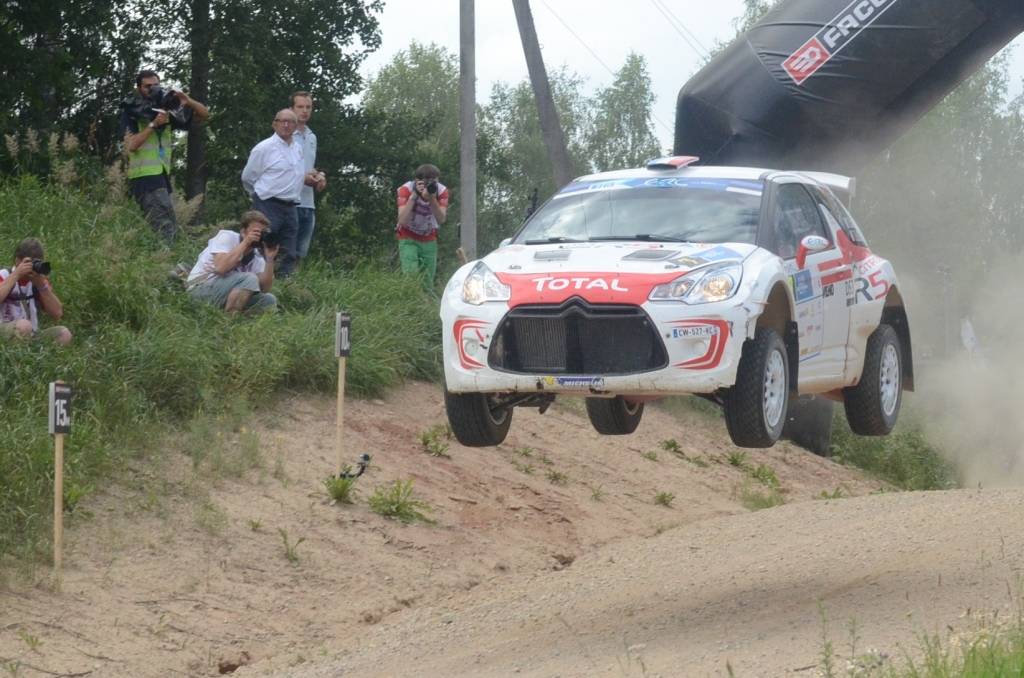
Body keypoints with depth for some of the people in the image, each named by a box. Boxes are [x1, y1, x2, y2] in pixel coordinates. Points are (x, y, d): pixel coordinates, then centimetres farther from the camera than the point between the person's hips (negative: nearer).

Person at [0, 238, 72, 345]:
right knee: (24, 325, -36)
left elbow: (57, 314, -1)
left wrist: (41, 285, -10)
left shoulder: (39, 279, 10)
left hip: (31, 337, 5)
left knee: (64, 333, -19)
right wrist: (16, 275, -21)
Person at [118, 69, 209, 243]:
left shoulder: (166, 111, 11)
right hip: (145, 176, -7)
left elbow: (204, 114, 13)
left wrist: (187, 101, -6)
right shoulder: (131, 113, -2)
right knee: (166, 228, -19)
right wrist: (153, 125, -17)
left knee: (168, 228, 9)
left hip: (162, 175, 7)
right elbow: (131, 145, -15)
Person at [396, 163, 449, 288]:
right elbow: (402, 221, -32)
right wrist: (414, 195, -37)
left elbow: (441, 220, -25)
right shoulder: (406, 189, -21)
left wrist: (432, 199, -38)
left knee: (428, 282, 1)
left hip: (429, 240, 3)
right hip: (408, 240, -3)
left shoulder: (441, 190, -14)